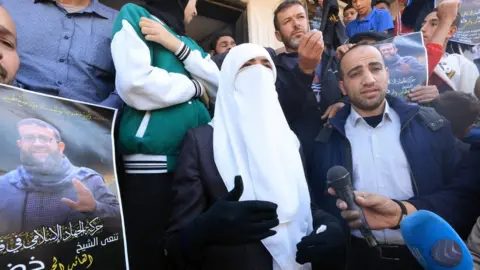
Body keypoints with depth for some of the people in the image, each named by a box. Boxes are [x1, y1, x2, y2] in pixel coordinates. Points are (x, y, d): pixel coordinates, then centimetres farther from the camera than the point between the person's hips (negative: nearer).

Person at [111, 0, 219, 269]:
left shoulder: (188, 41, 22)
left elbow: (221, 88, 7)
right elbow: (136, 84, -15)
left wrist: (178, 46, -1)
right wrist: (194, 87, -2)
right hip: (153, 158, -7)